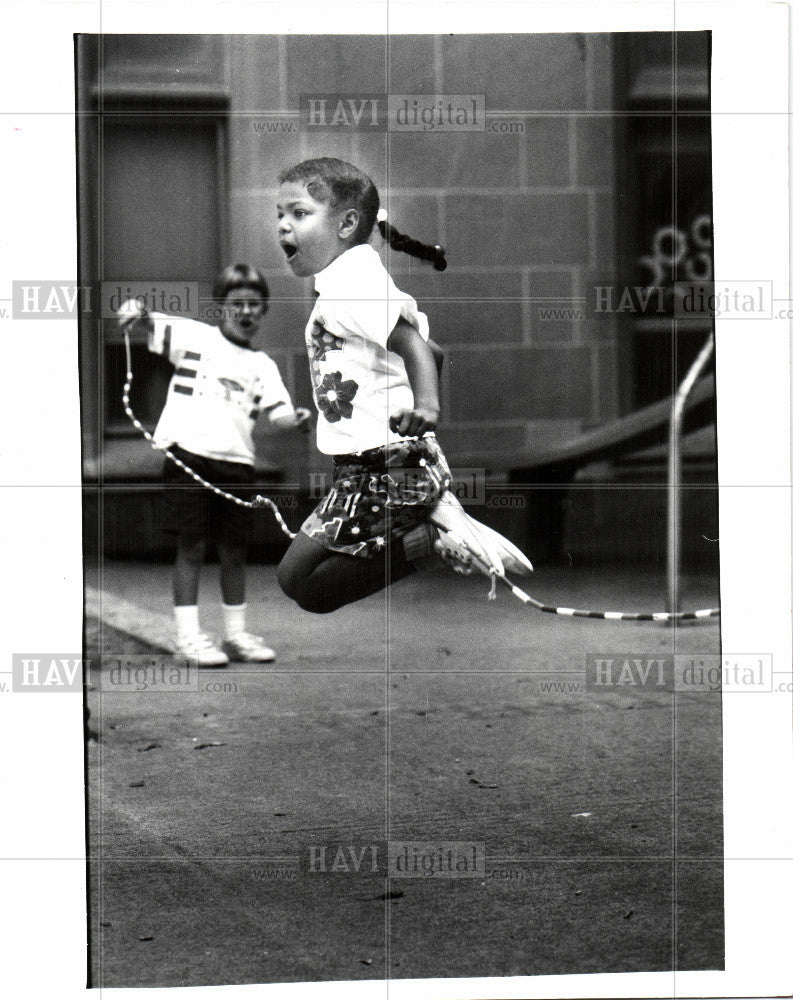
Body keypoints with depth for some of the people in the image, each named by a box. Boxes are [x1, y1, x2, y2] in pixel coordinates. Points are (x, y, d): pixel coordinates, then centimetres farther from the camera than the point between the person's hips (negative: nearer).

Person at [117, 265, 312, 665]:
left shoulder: (262, 365, 14)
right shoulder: (194, 336, 7)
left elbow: (277, 412, 2)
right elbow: (147, 325, 0)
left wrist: (295, 419, -21)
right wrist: (135, 314, -24)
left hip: (237, 462, 4)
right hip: (189, 452, -3)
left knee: (234, 549, 9)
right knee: (192, 545, -3)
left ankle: (236, 633, 20)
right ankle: (188, 635, 2)